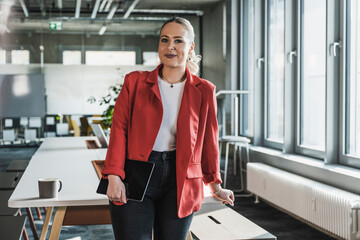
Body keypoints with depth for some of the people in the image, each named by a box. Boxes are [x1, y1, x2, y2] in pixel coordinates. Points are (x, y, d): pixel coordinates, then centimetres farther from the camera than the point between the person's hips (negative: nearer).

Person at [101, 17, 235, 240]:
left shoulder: (204, 90, 6)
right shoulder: (135, 82, 5)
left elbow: (209, 140, 12)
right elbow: (119, 129, -1)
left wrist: (215, 185, 16)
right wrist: (114, 176, -11)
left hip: (179, 183, 1)